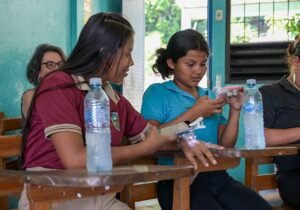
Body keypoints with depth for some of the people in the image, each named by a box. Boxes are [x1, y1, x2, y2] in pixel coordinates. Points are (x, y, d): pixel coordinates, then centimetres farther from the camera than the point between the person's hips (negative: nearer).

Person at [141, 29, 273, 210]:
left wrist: (235, 110, 1)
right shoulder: (157, 93, 5)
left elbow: (225, 145, 15)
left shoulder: (210, 96, 19)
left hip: (217, 177, 5)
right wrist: (194, 113, -9)